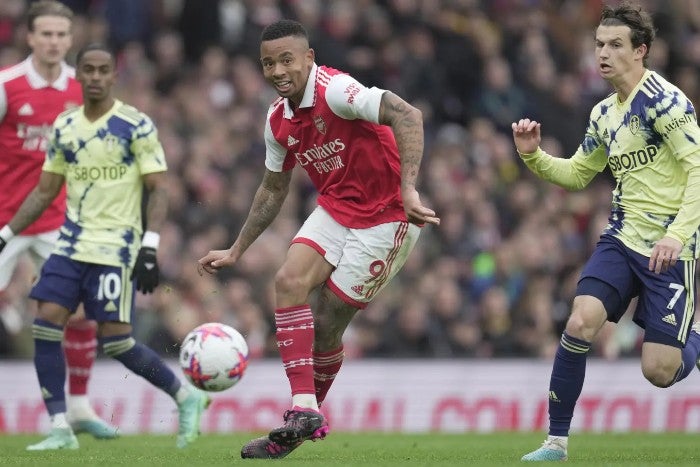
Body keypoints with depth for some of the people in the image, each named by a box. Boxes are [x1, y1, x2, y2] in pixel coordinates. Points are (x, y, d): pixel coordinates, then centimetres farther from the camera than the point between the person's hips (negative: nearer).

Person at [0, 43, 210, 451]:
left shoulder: (137, 126, -6)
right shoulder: (63, 127, 10)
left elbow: (159, 190, -8)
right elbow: (45, 191, 16)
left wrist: (150, 246, -20)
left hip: (116, 248, -6)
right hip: (71, 244, 6)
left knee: (115, 341, -8)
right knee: (45, 325, -8)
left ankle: (187, 397, 12)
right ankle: (60, 430, -2)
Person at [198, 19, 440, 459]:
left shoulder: (334, 90, -21)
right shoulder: (279, 119, 5)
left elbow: (407, 116, -33)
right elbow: (273, 190, 19)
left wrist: (408, 190, -42)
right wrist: (236, 251, 18)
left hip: (386, 216, -7)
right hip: (335, 208, 7)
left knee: (326, 321, -7)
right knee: (290, 281, -15)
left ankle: (309, 413, 13)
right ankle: (303, 412, -15)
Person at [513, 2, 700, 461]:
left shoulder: (662, 99, -14)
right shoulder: (604, 114, 10)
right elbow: (577, 174, 23)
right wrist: (534, 155, 4)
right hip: (623, 239, 6)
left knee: (659, 371, -7)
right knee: (580, 323, -16)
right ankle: (557, 440, -6)